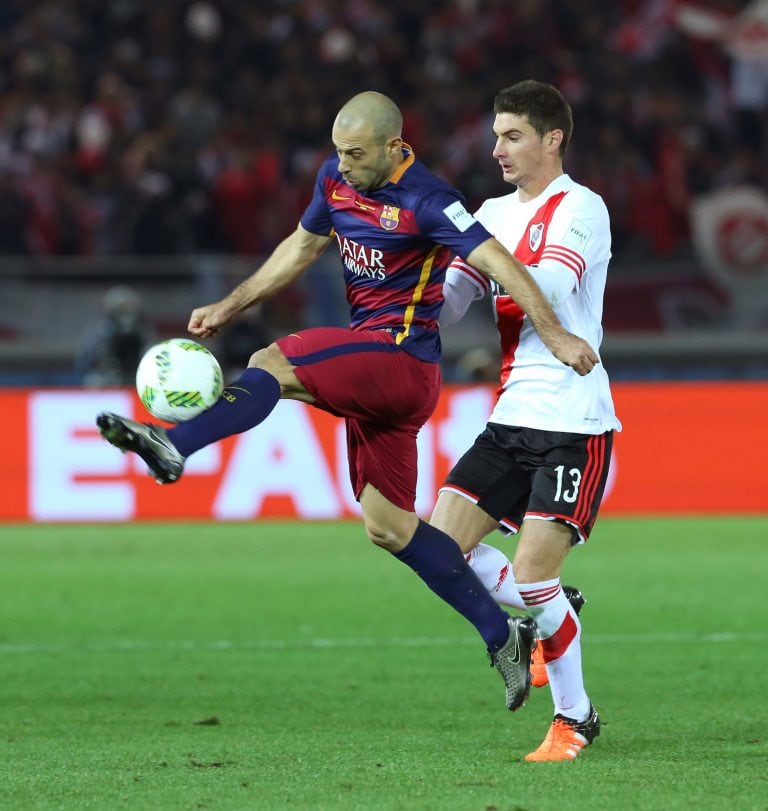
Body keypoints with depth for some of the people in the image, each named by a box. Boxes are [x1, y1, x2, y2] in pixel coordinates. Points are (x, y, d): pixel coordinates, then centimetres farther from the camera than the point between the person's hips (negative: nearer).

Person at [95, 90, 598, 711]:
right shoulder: (336, 177, 8)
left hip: (402, 359, -9)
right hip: (374, 373, 9)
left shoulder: (425, 201, -16)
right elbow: (303, 247, 23)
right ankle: (502, 635, 15)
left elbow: (497, 261, -21)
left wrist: (554, 335, -27)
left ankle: (172, 447, -41)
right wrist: (230, 307, 20)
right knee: (388, 525, 9)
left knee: (272, 366, -26)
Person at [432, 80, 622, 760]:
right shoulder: (495, 213, 15)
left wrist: (473, 247, -27)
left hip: (574, 422, -7)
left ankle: (575, 718, 7)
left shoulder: (580, 208, -7)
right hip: (511, 418, 7)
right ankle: (554, 612, 21)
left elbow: (551, 286, -24)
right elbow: (447, 302, 12)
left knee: (532, 575, -11)